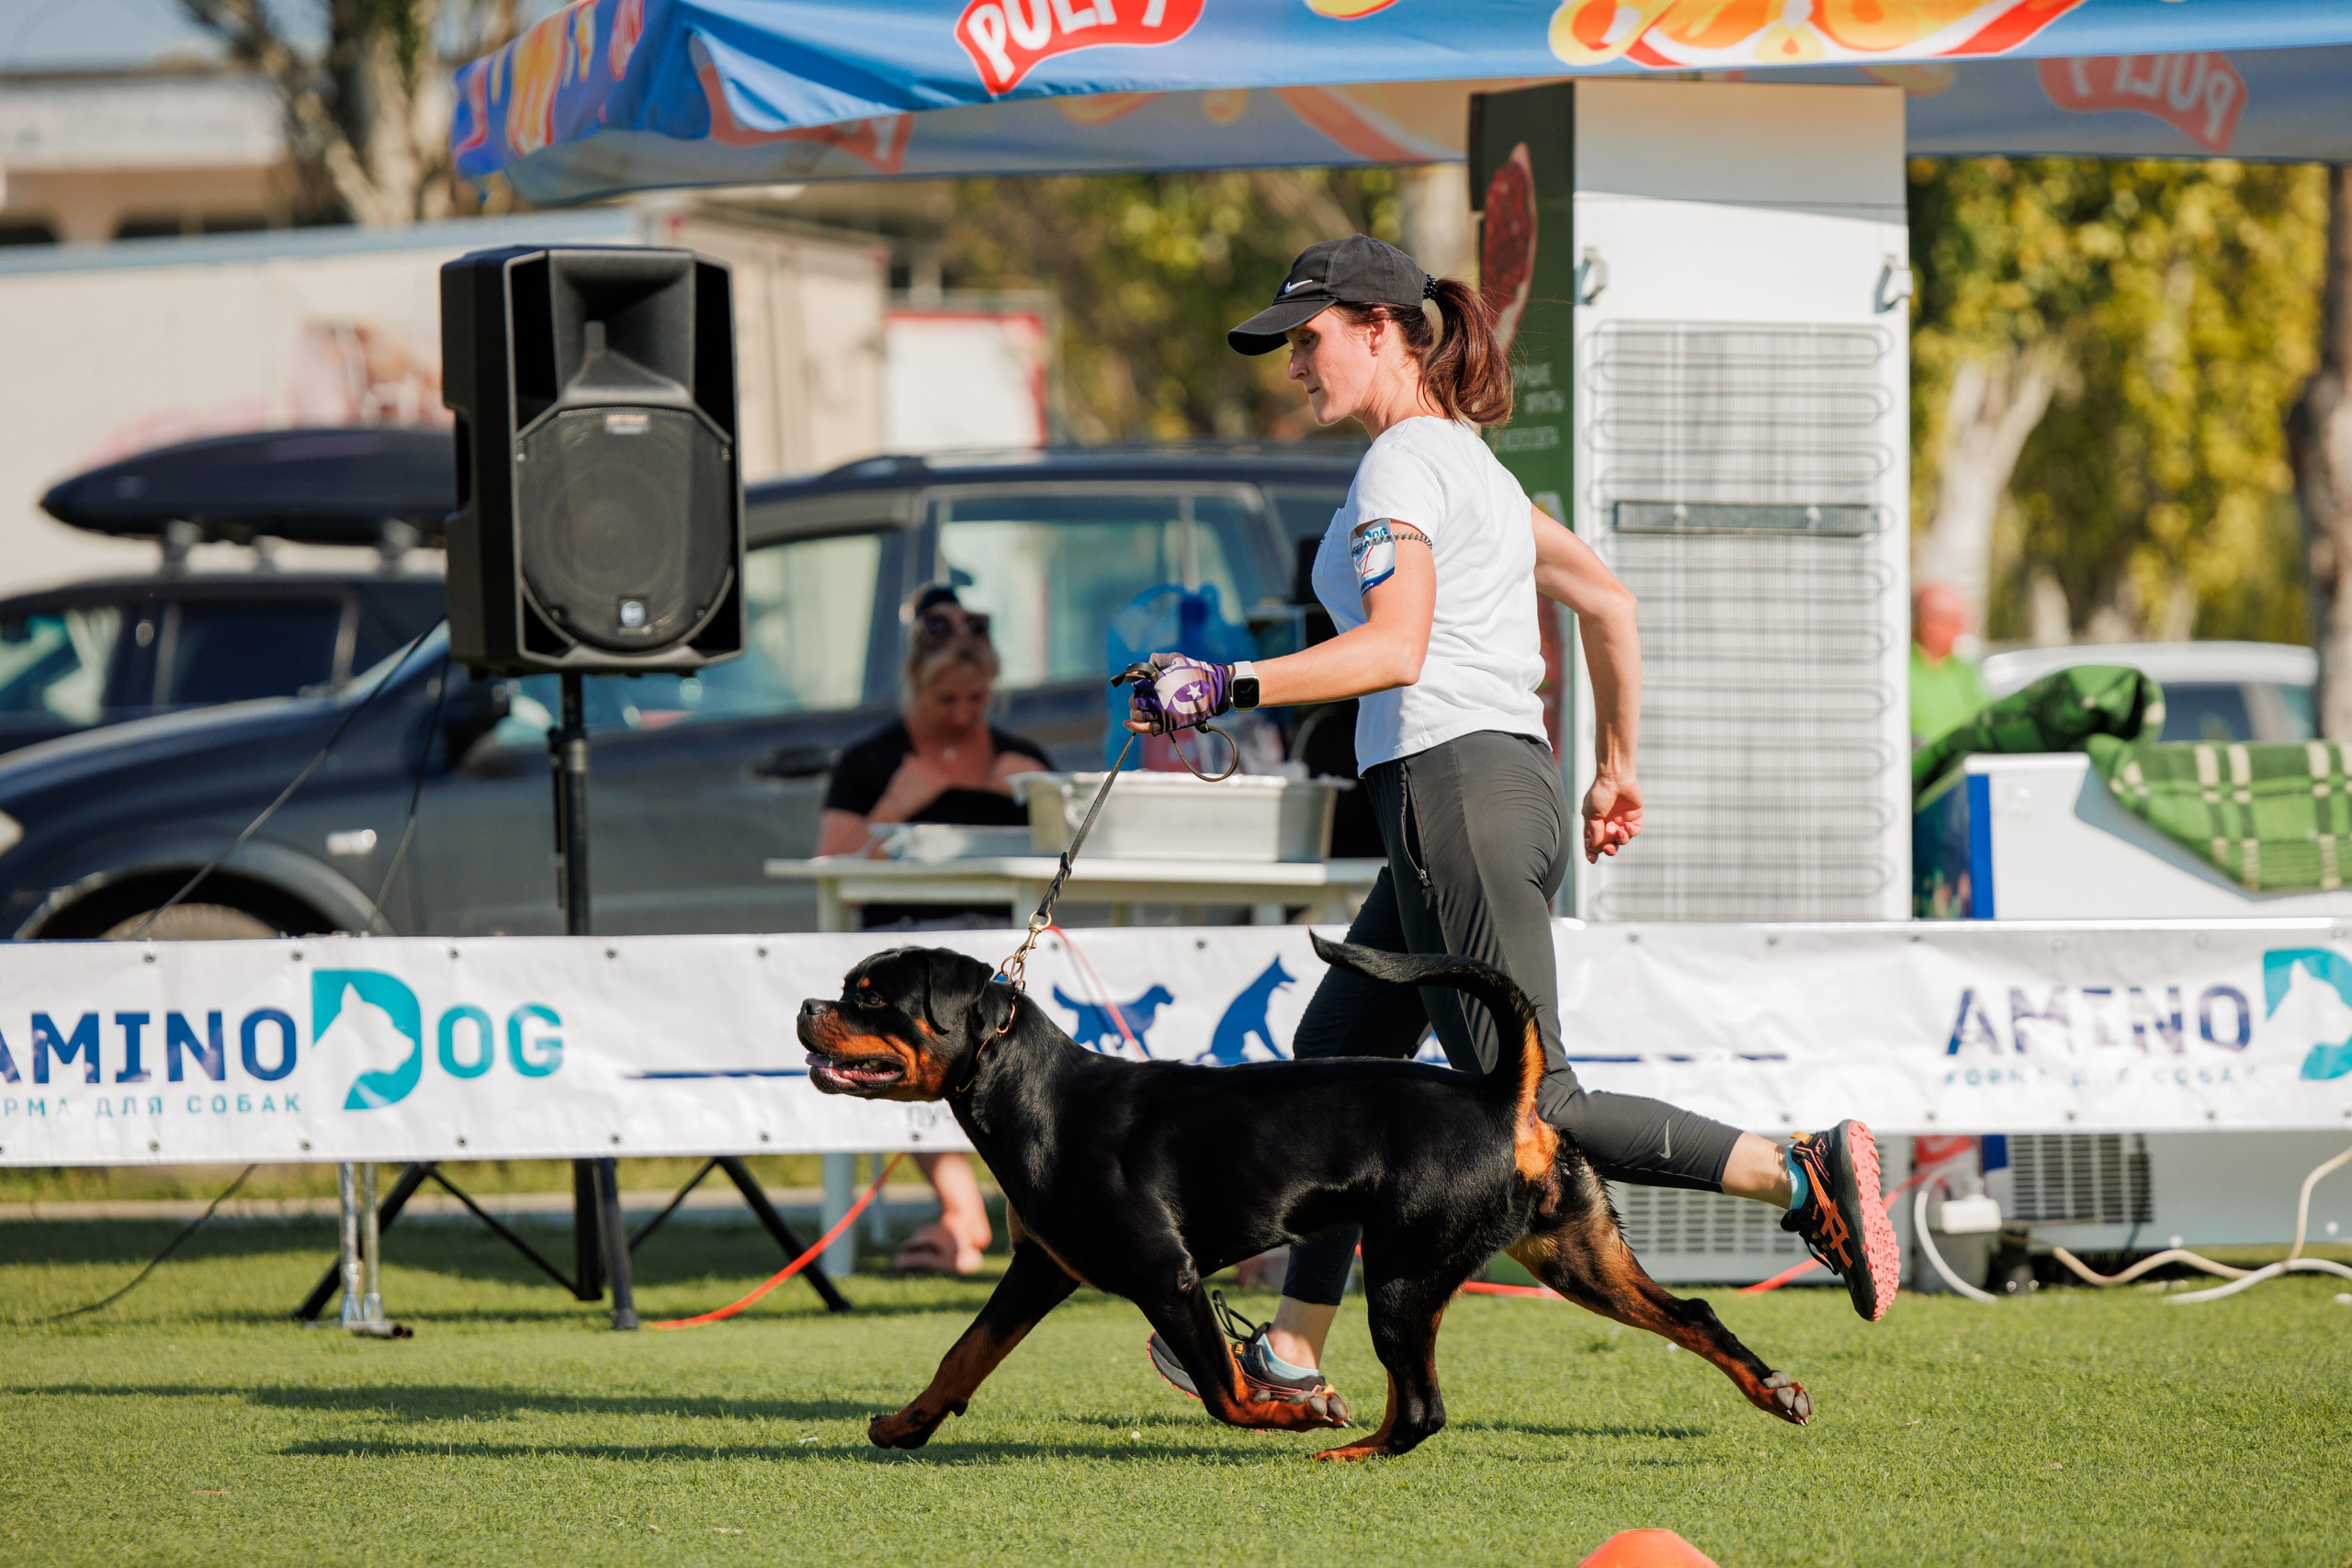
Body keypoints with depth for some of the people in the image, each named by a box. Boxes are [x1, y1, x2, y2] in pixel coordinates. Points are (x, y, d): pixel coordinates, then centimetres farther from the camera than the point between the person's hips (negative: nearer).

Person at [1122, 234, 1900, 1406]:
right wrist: (1614, 768, 31)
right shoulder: (1467, 460, 21)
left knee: (1527, 1114, -12)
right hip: (1506, 792, 10)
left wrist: (1229, 687, -21)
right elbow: (1606, 601, 25)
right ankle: (1291, 1353, 16)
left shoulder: (1402, 464, -8)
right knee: (1334, 1058, 14)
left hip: (1460, 793, -10)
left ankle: (1802, 1178, -19)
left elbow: (1395, 647, -21)